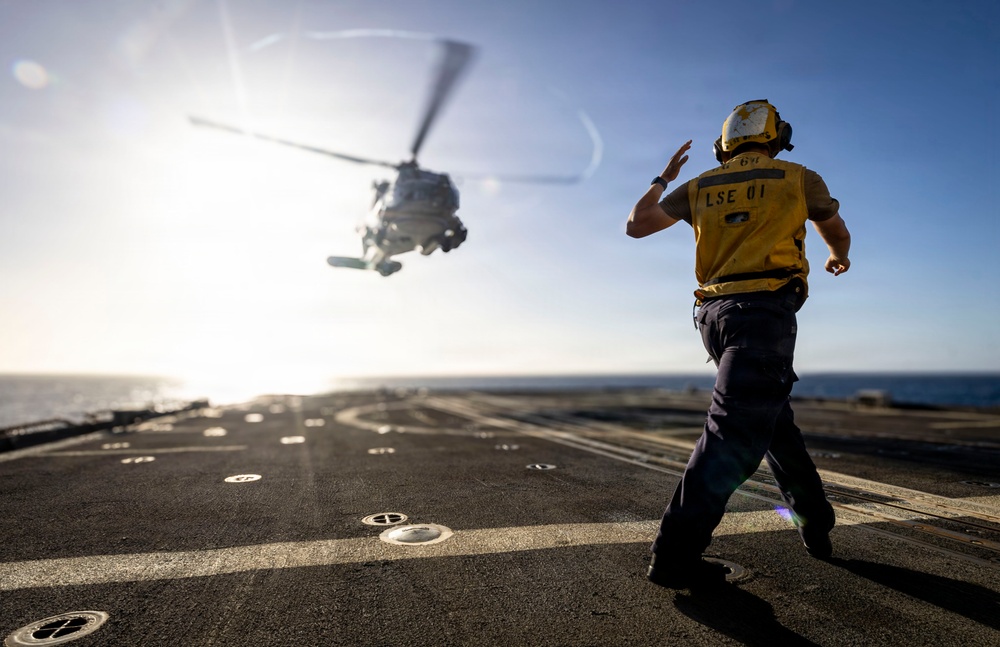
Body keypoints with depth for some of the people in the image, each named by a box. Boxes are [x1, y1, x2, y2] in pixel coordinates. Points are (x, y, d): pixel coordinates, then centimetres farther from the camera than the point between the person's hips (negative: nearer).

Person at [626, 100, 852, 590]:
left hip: (714, 312, 6)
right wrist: (838, 258, 50)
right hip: (764, 310, -5)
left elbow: (635, 225, 18)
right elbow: (838, 235, 27)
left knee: (772, 416, 21)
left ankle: (813, 520, 31)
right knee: (737, 427, -13)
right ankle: (676, 553, -19)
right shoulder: (799, 179, 10)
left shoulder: (700, 187, 14)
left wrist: (664, 179, 31)